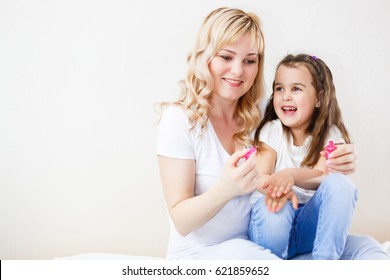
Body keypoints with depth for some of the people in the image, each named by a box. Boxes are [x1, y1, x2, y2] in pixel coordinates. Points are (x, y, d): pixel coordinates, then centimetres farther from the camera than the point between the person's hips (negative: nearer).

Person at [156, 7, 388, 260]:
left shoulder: (257, 118, 3)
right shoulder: (180, 119, -13)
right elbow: (181, 222, -15)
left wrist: (330, 168, -15)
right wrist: (224, 190, -35)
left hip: (255, 247, 4)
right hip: (196, 254, -4)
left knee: (367, 248, -13)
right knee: (238, 251, -37)